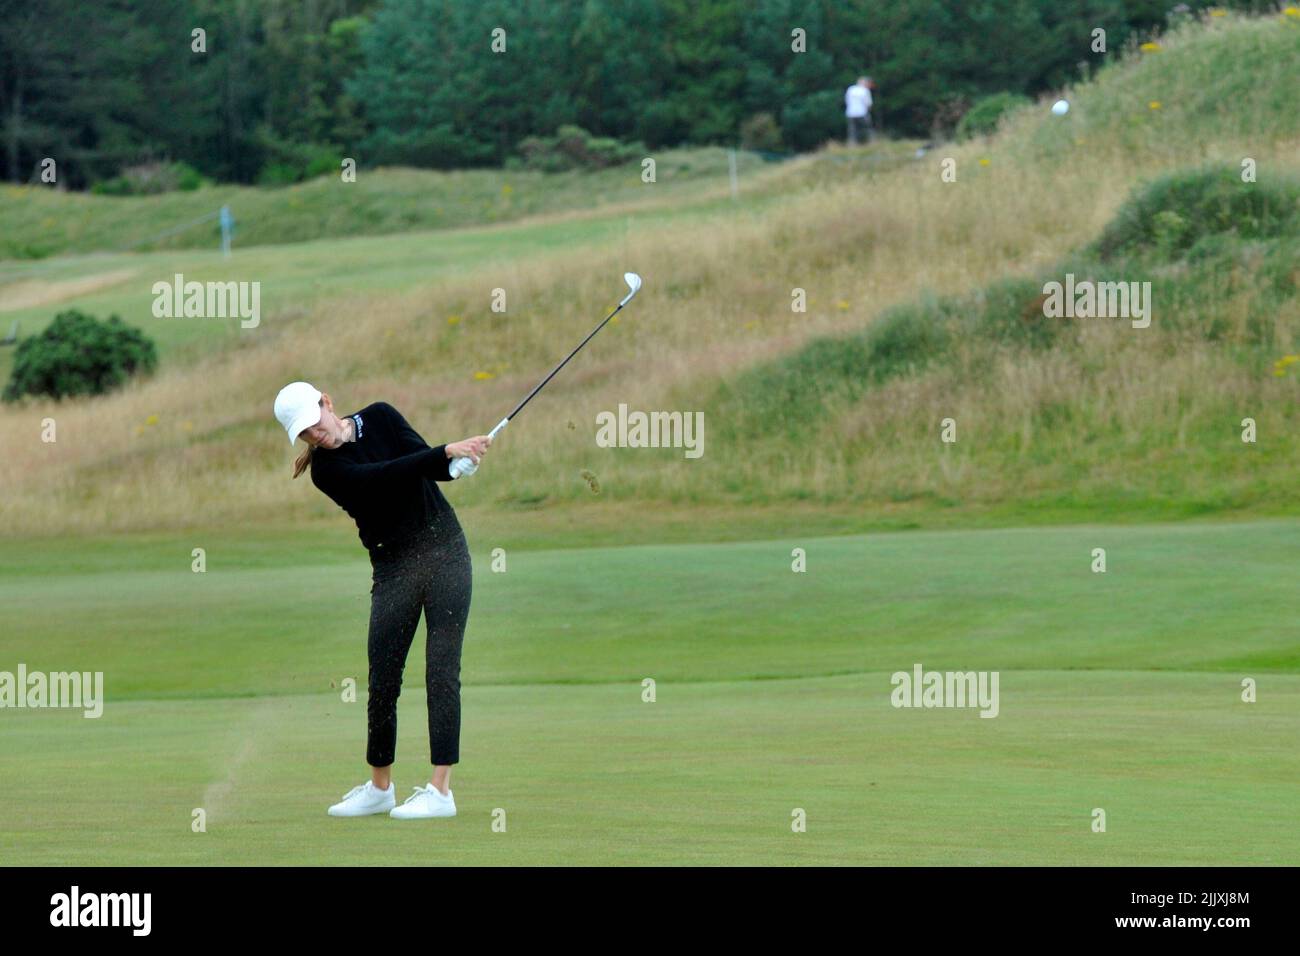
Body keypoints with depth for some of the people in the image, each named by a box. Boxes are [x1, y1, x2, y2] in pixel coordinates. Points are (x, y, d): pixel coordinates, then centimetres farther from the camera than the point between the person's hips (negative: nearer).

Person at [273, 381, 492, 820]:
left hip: (445, 553, 0)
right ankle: (379, 787, 20)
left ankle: (440, 790, -12)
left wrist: (464, 455, -29)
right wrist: (448, 452, -31)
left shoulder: (380, 417, 1)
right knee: (382, 680, 1)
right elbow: (387, 475, -23)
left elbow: (433, 467, -7)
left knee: (441, 672, -9)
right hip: (393, 571, 0)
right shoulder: (327, 469, -7)